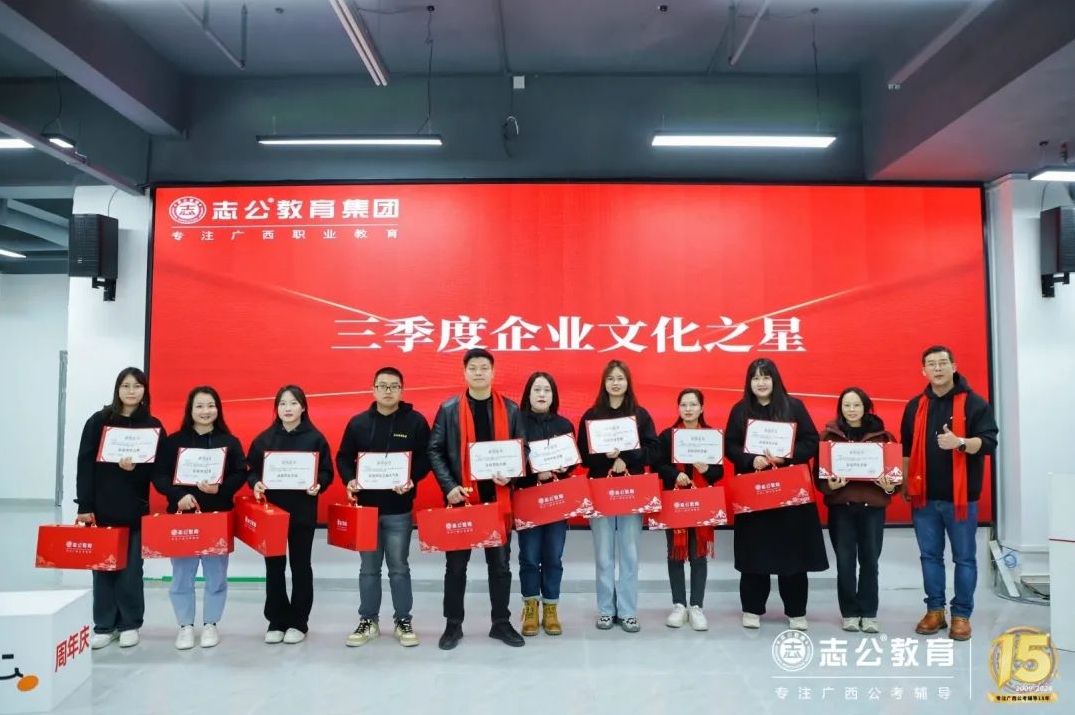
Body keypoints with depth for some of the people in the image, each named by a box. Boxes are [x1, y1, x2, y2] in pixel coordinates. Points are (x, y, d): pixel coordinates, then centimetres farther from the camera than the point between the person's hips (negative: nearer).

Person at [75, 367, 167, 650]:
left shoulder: (153, 426, 3)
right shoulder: (98, 421, 1)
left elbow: (157, 470, 2)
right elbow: (85, 465, -2)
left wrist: (135, 469, -19)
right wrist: (84, 506, -8)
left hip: (135, 509, 0)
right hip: (101, 508, 0)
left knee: (131, 568, 3)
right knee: (103, 566, 5)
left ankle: (130, 624, 16)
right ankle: (104, 626, 17)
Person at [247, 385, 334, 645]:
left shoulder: (315, 438, -2)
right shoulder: (264, 438, 4)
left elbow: (327, 472, -1)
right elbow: (251, 469, 6)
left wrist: (318, 485, -19)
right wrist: (256, 484, -13)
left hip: (303, 511, -2)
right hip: (271, 509, 2)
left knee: (300, 565, 7)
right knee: (274, 566, 8)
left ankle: (298, 622, 18)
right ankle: (276, 621, 21)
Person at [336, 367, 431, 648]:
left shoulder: (416, 421, -3)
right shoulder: (358, 422, 3)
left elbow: (426, 457, -5)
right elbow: (343, 457, 8)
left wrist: (411, 480, -20)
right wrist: (350, 480, -10)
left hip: (399, 510, -2)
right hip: (365, 506, 2)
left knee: (399, 568, 8)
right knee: (368, 568, 12)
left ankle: (403, 621, 21)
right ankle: (368, 621, 25)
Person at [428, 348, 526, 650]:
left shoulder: (510, 409, 4)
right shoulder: (449, 409, 0)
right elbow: (434, 451, -1)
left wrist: (510, 475, -11)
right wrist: (449, 486, -12)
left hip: (498, 498, 1)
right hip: (462, 497, -1)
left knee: (500, 563, 11)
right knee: (456, 564, 8)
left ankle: (501, 623, 24)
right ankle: (453, 625, 22)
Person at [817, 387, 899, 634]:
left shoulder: (882, 435, 4)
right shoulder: (828, 435, 1)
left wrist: (890, 487, -13)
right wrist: (829, 485, -18)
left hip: (873, 505, 1)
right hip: (840, 505, 0)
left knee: (870, 560, 6)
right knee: (845, 561, 4)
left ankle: (869, 613, 18)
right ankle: (849, 613, 16)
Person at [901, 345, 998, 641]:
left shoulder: (974, 403, -3)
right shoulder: (915, 406, 9)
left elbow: (988, 442, -11)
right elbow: (906, 449, 12)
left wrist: (961, 442, -30)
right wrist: (905, 484, 10)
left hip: (960, 496, -3)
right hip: (924, 496, 4)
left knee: (964, 558, 6)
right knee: (930, 556, 10)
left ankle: (961, 614, 16)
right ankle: (935, 610, 20)